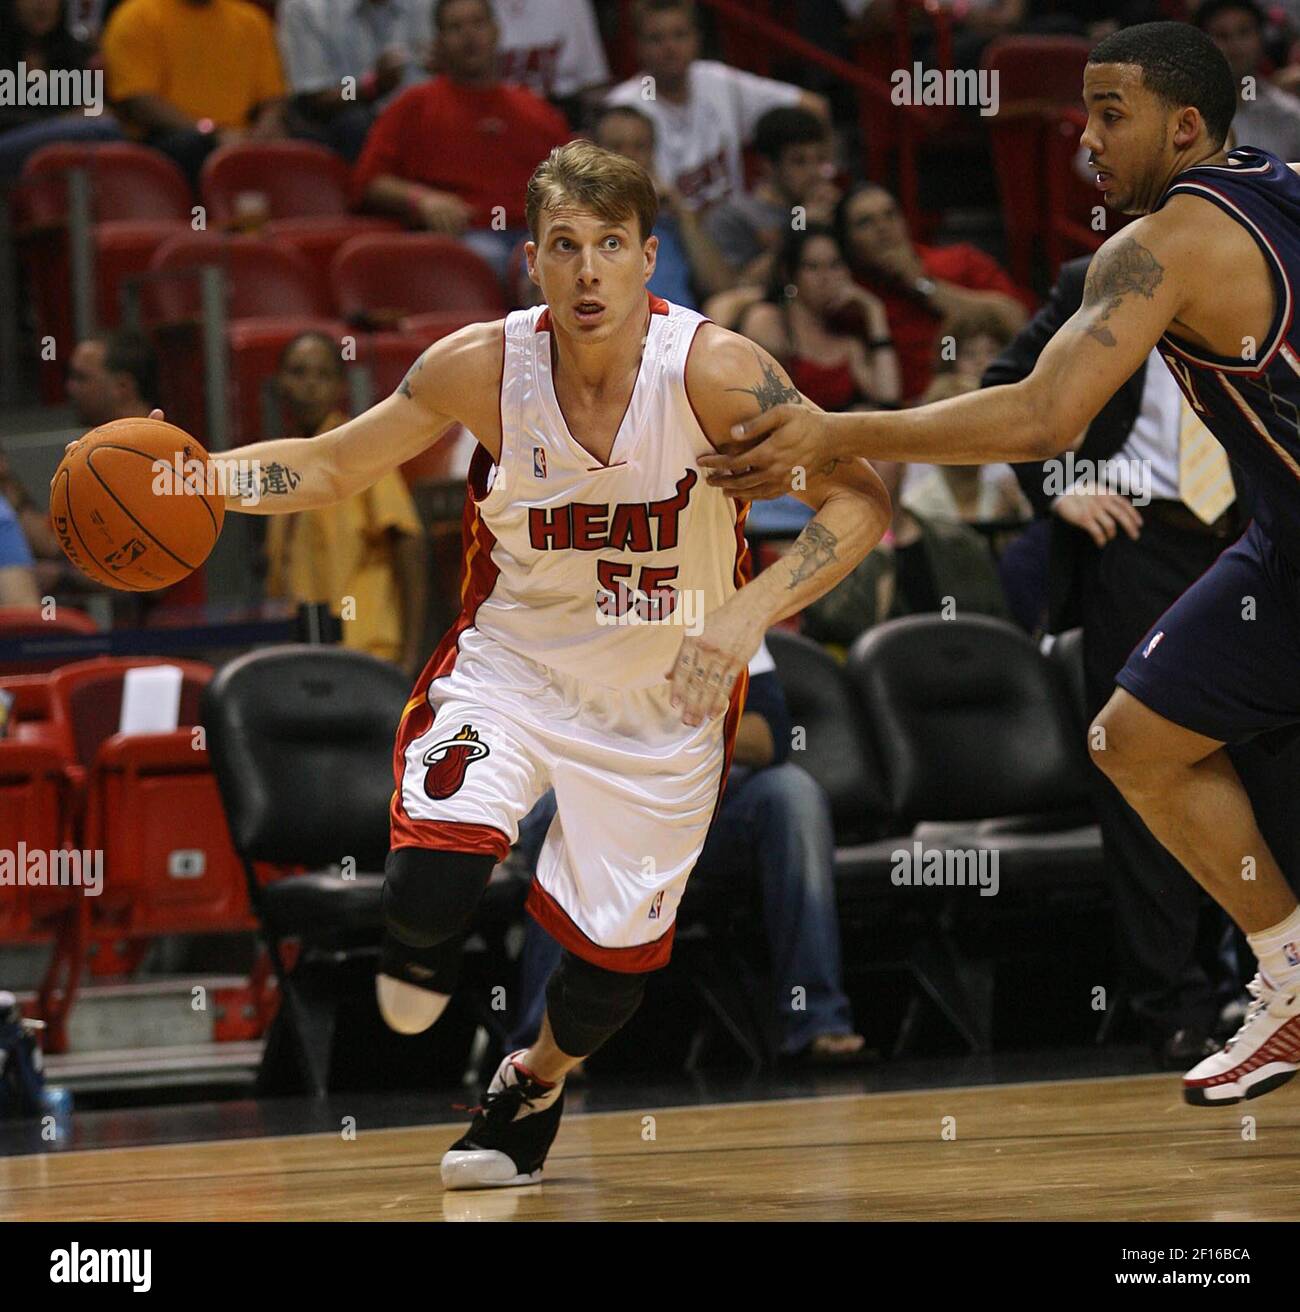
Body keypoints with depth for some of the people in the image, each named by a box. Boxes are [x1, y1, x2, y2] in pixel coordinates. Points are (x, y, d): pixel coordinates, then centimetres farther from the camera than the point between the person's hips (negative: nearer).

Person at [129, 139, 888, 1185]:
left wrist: (750, 612, -34)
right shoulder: (483, 367, -17)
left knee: (615, 956, 8)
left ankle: (535, 1085, 44)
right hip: (513, 660, 0)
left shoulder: (714, 372, -24)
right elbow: (330, 468, -4)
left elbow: (861, 500, -19)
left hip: (666, 696, 0)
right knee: (429, 889, -25)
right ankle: (430, 924, 14)